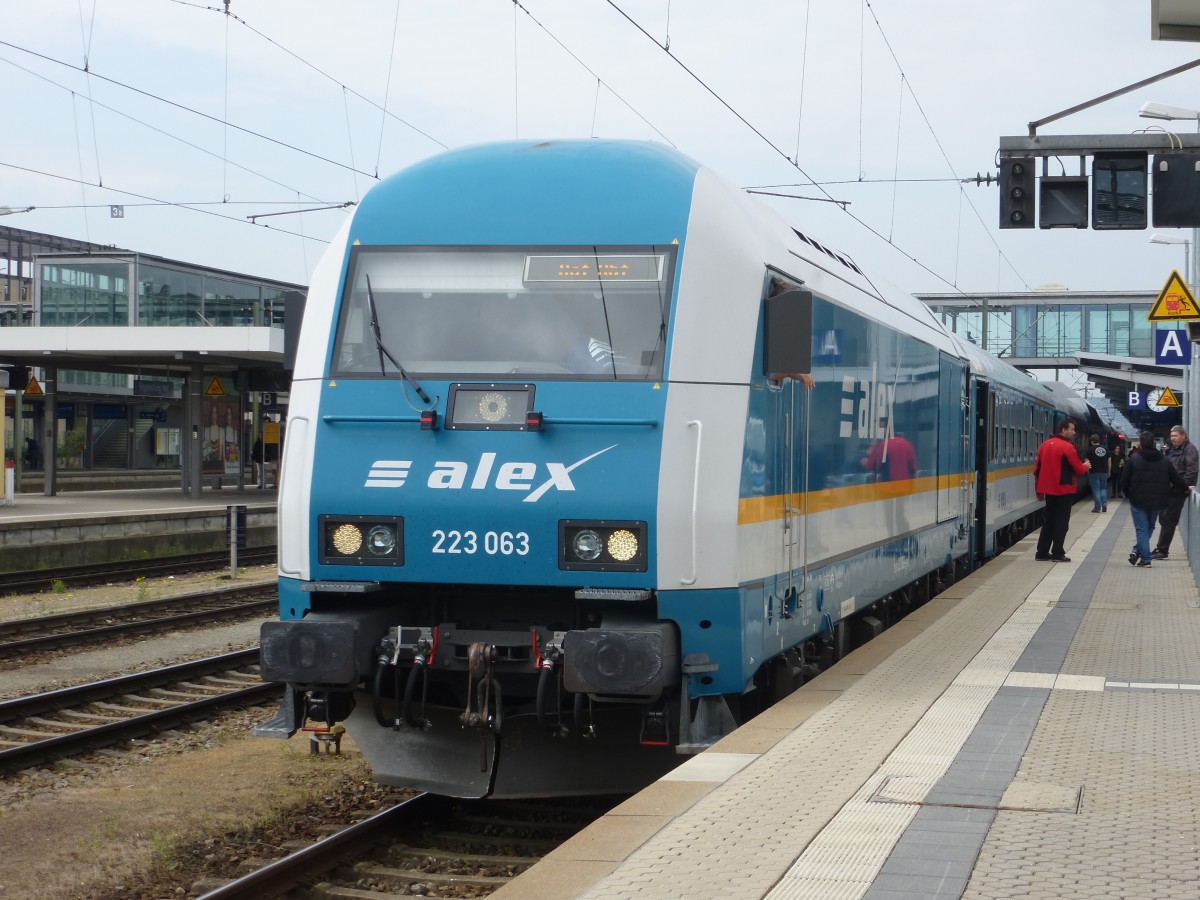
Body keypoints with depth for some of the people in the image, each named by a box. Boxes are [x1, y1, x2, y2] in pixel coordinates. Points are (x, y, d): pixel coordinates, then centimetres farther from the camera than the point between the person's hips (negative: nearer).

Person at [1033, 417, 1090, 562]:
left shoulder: (1045, 445, 7)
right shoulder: (1067, 447, -15)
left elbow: (1037, 468, 10)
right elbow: (1078, 469, -12)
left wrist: (1039, 489, 17)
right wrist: (1085, 466, 12)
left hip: (1049, 490, 7)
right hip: (1064, 490, -7)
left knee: (1049, 521, 14)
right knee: (1061, 522, 0)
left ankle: (1042, 552, 13)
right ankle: (1057, 554, -1)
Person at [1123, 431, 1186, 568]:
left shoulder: (1134, 459, -8)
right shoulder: (1164, 460, 2)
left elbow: (1124, 481, -7)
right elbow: (1176, 478, 6)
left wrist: (1128, 494, 10)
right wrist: (1185, 489, 25)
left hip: (1138, 501, -3)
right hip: (1157, 501, 3)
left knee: (1141, 529, 1)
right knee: (1149, 527, 20)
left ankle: (1145, 559, -6)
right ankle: (1138, 551, 11)